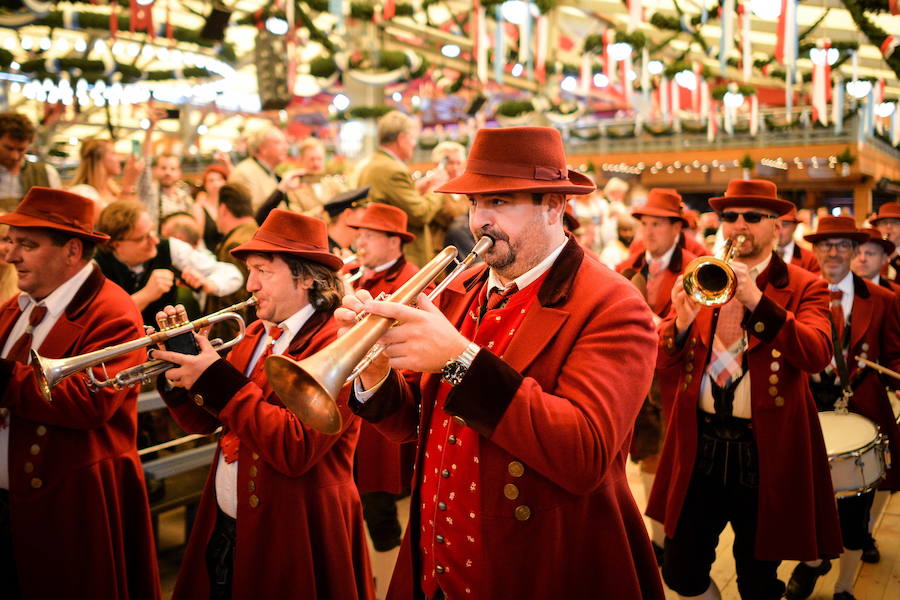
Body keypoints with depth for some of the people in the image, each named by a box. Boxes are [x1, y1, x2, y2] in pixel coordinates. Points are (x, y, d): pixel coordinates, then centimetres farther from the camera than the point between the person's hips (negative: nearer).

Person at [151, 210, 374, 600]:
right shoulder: (256, 335, 6)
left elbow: (295, 450, -28)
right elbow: (202, 422, 9)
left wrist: (217, 379, -26)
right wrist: (178, 368, -9)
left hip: (291, 538, -7)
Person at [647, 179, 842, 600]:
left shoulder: (803, 287, -1)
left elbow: (817, 355, -20)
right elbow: (667, 366, 0)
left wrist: (758, 300, -30)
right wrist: (681, 321, -20)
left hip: (766, 452, -2)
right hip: (700, 446, 2)